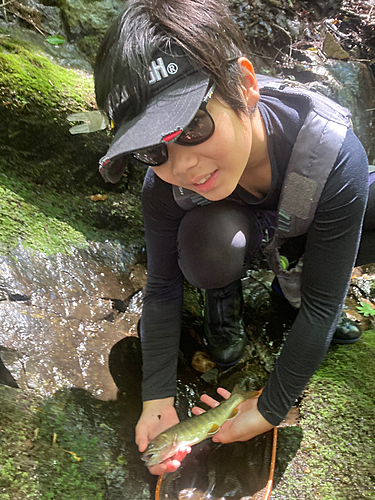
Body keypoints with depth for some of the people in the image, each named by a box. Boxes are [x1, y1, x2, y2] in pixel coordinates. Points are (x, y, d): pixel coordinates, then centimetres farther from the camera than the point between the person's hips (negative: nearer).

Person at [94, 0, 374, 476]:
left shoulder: (332, 154, -38)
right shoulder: (165, 185, -31)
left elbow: (323, 305, -31)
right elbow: (162, 290, -19)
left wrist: (269, 410, -25)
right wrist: (158, 401, -23)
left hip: (305, 231, 2)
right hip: (236, 226, -1)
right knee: (204, 240, -34)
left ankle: (292, 285, 5)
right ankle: (224, 302, -2)